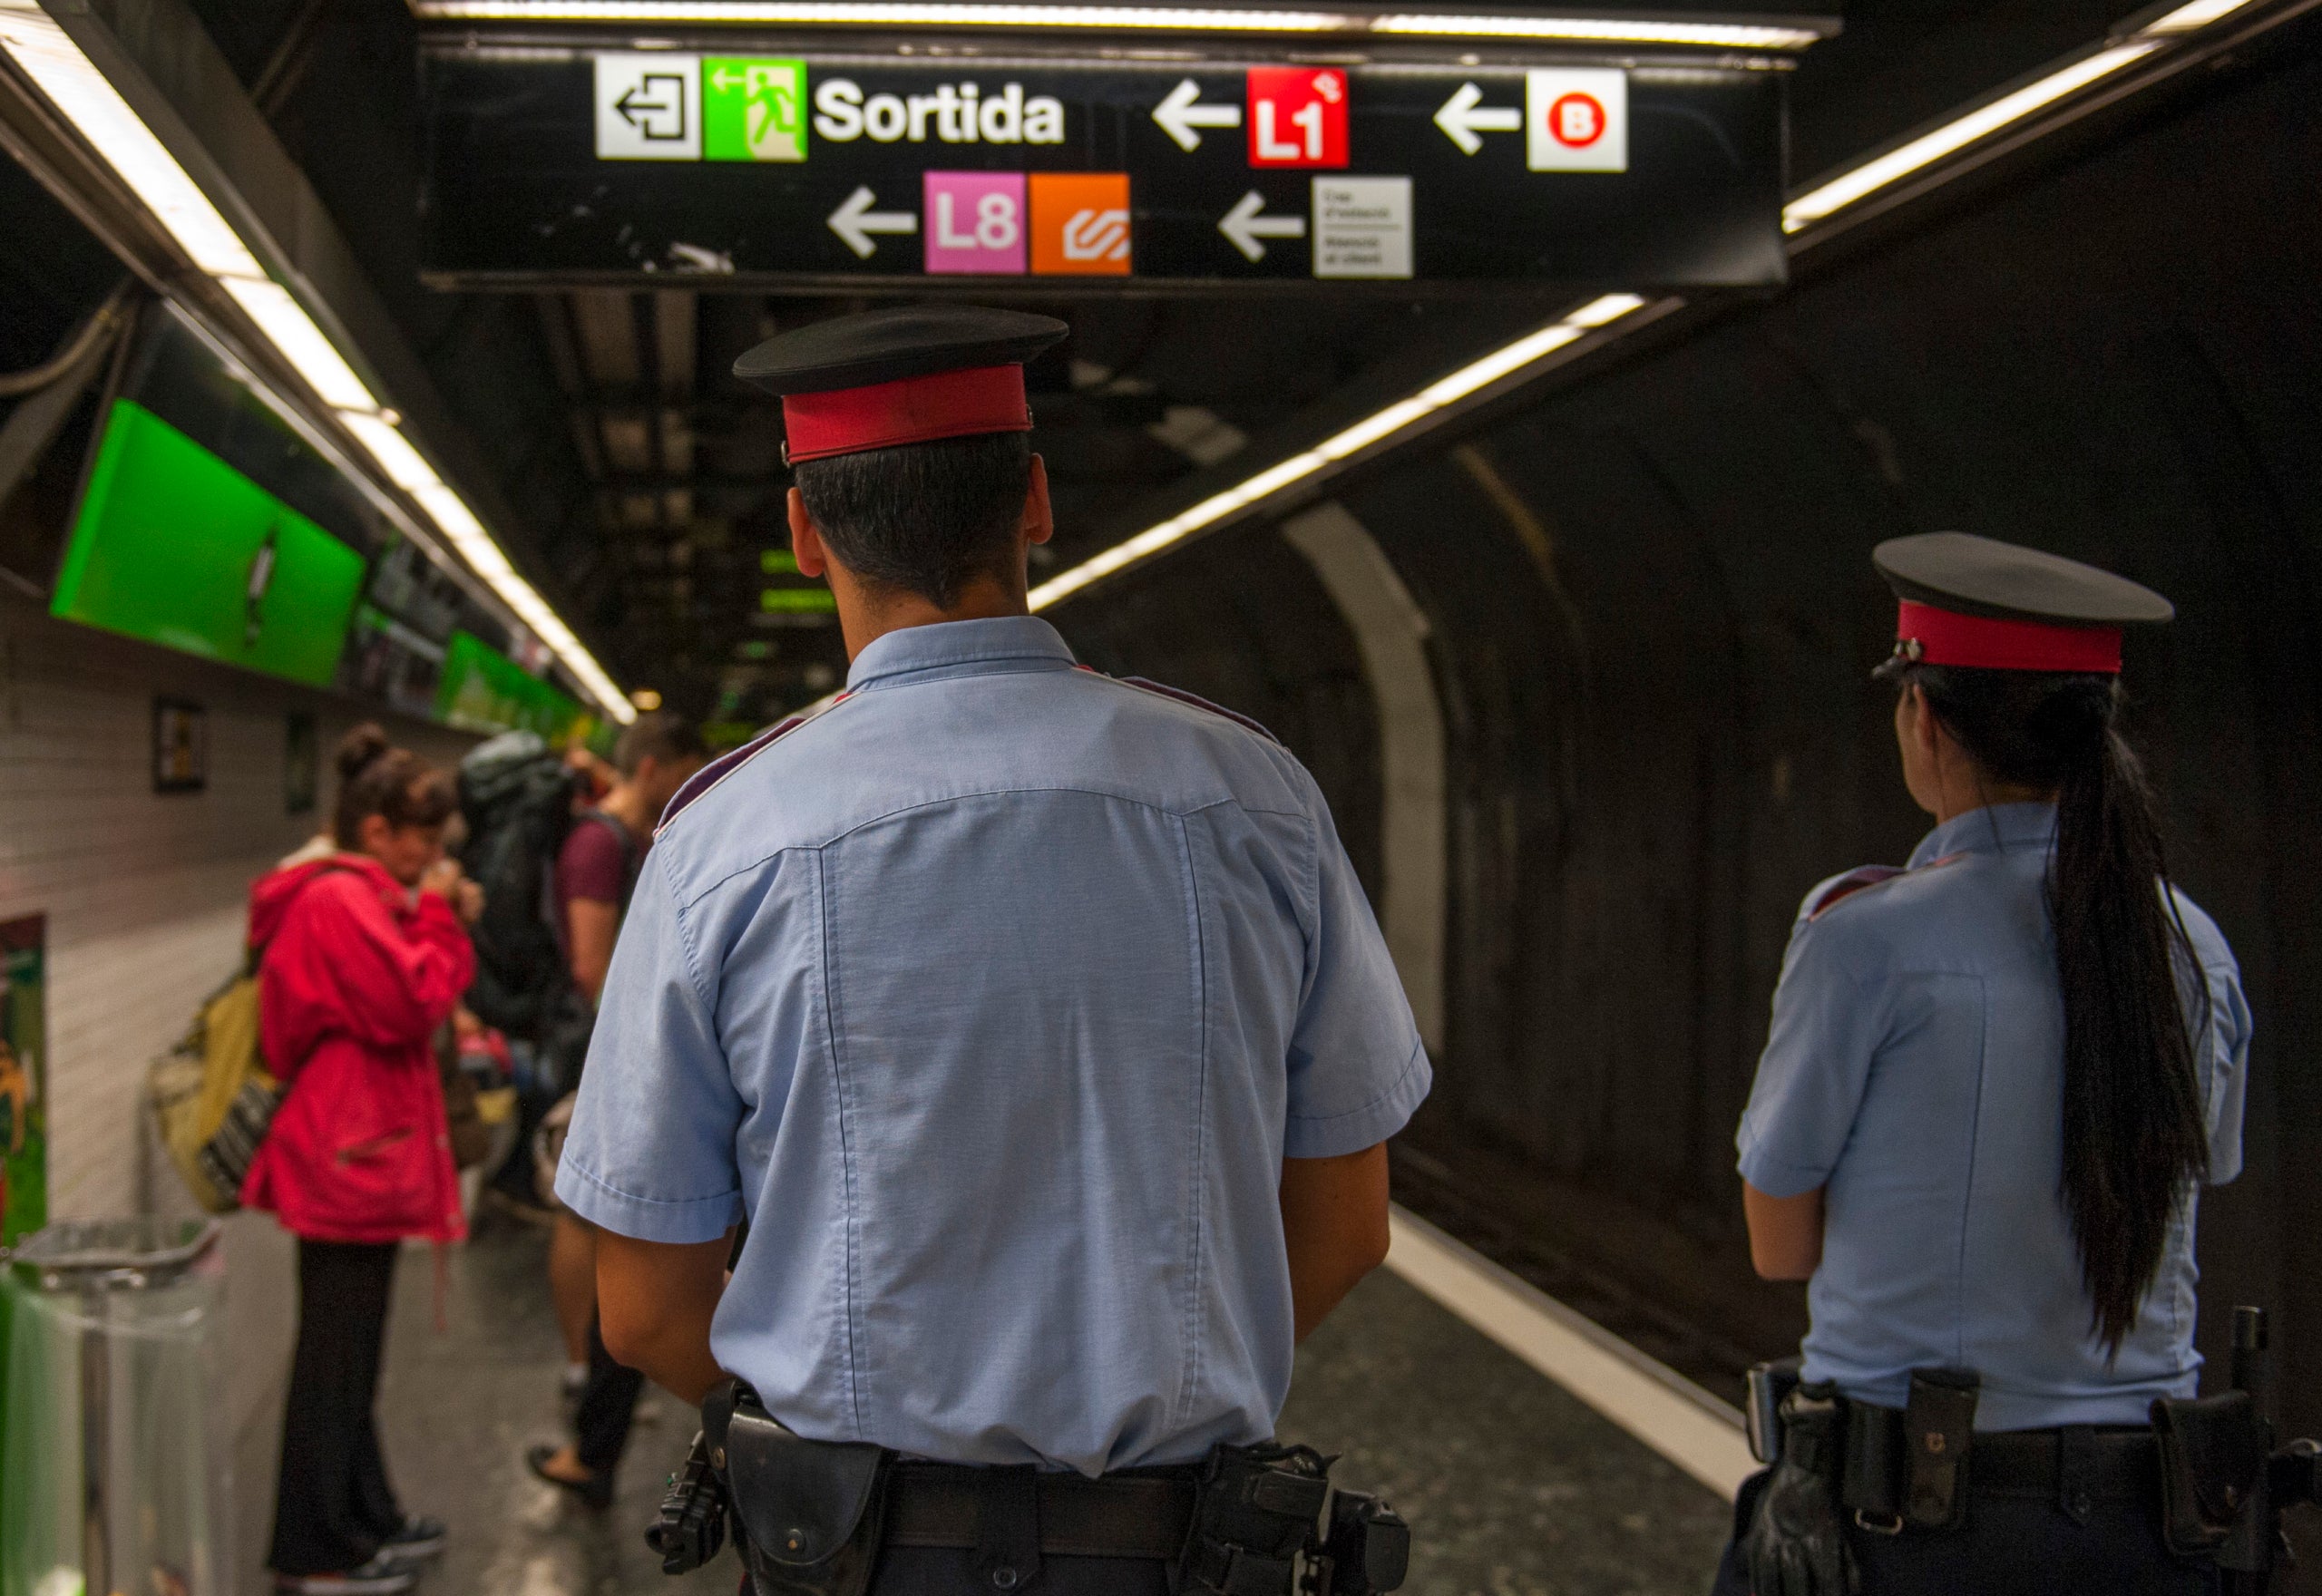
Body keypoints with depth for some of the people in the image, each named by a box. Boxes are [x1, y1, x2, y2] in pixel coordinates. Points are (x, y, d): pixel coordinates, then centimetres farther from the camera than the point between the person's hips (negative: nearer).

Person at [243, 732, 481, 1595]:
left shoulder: (354, 898, 16)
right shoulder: (341, 901, -17)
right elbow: (412, 1007, -22)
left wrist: (443, 920, 8)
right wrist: (437, 915, -12)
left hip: (357, 1154, 11)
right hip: (349, 1155, -11)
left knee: (350, 1352, 18)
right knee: (335, 1356, -2)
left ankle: (364, 1516, 30)